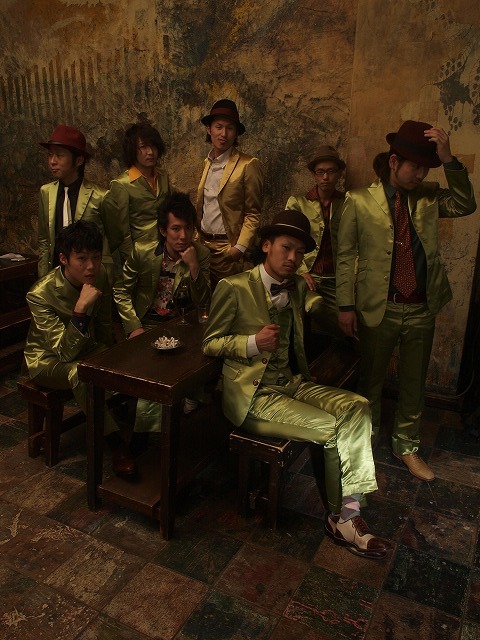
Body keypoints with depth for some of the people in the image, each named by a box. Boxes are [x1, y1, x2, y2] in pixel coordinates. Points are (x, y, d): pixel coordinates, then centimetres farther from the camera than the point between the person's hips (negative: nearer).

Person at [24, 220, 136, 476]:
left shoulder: (100, 277, -10)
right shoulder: (41, 294, -27)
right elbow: (65, 352, -33)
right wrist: (81, 308, -42)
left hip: (87, 349, 5)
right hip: (48, 360, -5)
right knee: (80, 372, -36)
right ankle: (116, 443, -25)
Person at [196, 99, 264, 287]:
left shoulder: (249, 165, -8)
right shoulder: (207, 162, 12)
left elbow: (253, 214, -9)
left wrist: (240, 248, -15)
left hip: (228, 249, -6)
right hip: (202, 244, 6)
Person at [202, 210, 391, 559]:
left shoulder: (299, 287, 11)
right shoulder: (234, 287, -8)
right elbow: (210, 343, -5)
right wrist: (253, 343, -20)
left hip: (292, 384, 7)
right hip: (253, 395, -7)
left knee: (357, 407, -16)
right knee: (331, 427, -20)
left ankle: (349, 513, -12)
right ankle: (341, 516, 4)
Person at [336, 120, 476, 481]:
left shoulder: (428, 197, 5)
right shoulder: (360, 201, -5)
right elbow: (346, 256, -5)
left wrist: (449, 160, -14)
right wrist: (346, 306, -7)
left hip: (421, 311, 3)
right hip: (379, 309, -3)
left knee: (414, 384, 16)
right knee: (371, 380, 15)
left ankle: (407, 446, 35)